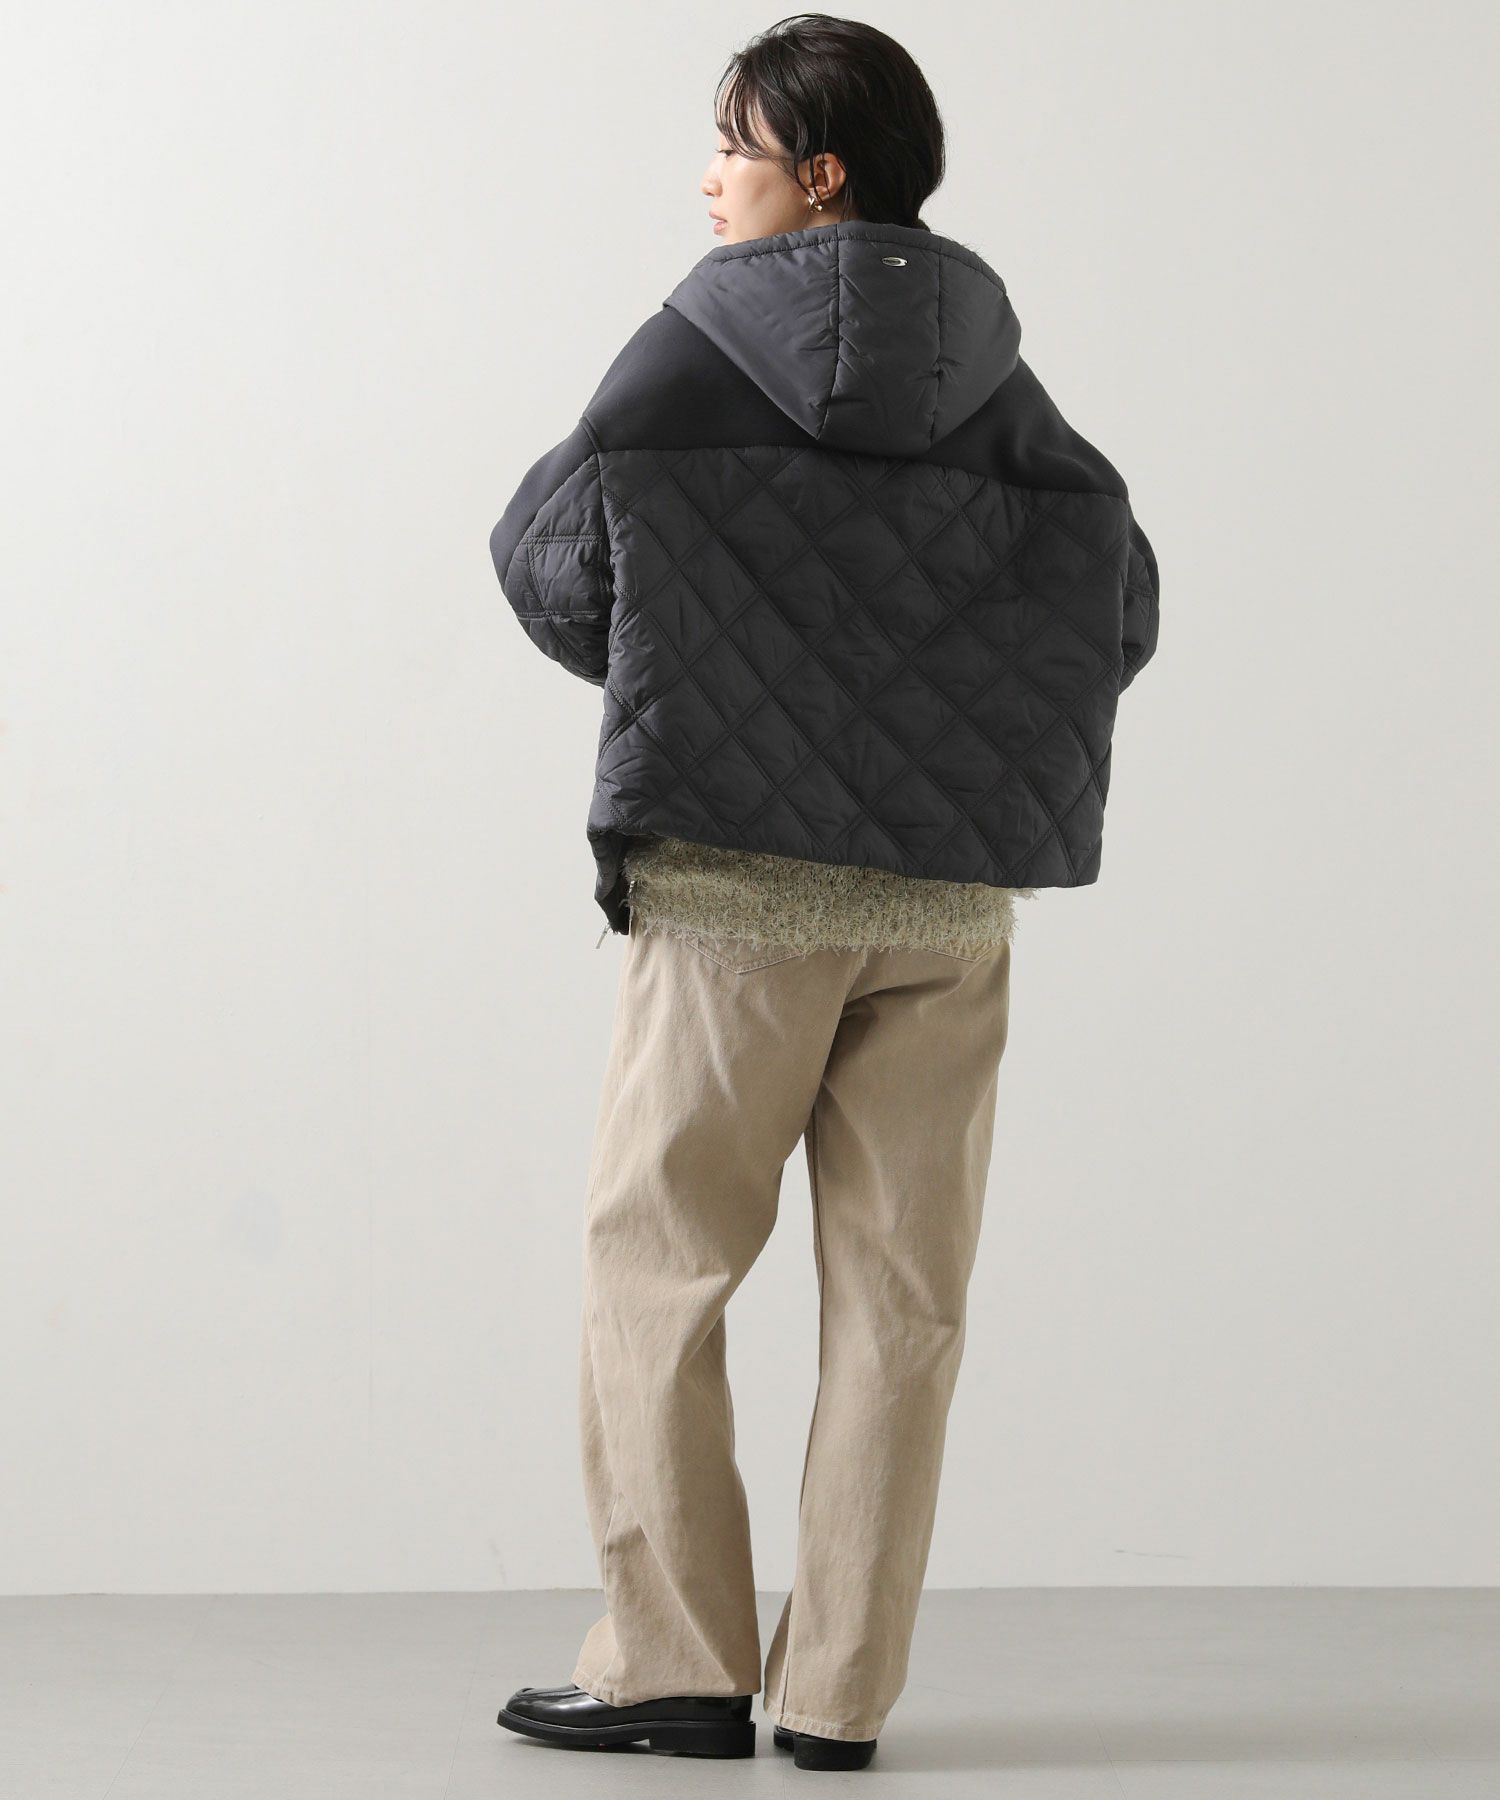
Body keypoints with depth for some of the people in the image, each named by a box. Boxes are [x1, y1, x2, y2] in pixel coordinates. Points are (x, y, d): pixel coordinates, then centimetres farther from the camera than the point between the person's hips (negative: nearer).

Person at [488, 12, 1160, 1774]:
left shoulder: (698, 351, -5)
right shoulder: (995, 378, 5)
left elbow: (546, 556, 1)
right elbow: (1116, 598, 4)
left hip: (734, 874, -4)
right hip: (950, 888, 4)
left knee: (659, 1262, 8)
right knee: (898, 1293, 7)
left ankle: (674, 1664, 7)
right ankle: (840, 1690, 9)